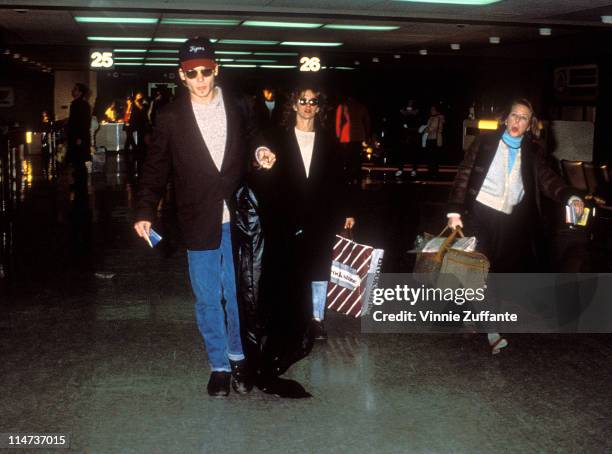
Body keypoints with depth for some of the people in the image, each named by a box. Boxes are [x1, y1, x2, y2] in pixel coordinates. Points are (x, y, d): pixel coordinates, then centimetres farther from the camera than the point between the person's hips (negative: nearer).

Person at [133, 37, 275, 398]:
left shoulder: (238, 109, 5)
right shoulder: (171, 118, 2)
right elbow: (156, 169, 4)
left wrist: (261, 158, -5)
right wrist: (146, 212, -2)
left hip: (237, 219, 1)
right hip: (199, 223, 0)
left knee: (238, 294, 9)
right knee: (208, 300, 8)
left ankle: (238, 357, 29)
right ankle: (219, 365, 23)